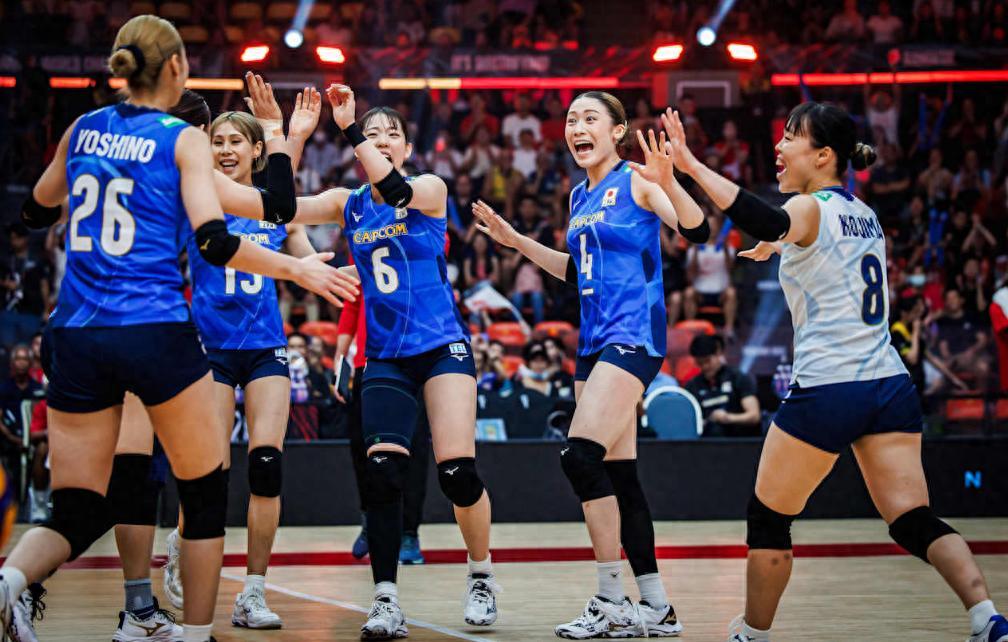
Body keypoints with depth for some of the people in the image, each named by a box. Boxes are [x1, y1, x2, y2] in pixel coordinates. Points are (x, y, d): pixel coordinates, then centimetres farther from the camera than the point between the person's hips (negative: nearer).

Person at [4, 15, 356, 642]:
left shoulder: (83, 130, 12)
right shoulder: (183, 139, -2)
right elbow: (215, 243, -13)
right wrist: (296, 268, -1)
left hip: (76, 336, 4)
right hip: (156, 333, -4)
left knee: (77, 513, 6)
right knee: (206, 495, 15)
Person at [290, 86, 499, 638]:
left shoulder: (431, 189, -2)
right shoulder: (348, 205, 10)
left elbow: (396, 191, -24)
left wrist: (347, 125, -27)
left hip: (442, 348, -3)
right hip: (384, 359, 3)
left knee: (457, 471, -14)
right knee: (381, 473, -14)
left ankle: (481, 577, 11)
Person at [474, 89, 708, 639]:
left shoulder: (636, 183, -7)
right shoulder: (580, 196, 16)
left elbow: (697, 232, -21)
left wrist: (667, 183, -37)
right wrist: (516, 241, 22)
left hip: (633, 336, -9)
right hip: (594, 343, 9)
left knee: (581, 456, -19)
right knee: (616, 473, 7)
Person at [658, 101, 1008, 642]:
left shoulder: (811, 209, -7)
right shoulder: (864, 215, 17)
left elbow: (765, 221, -31)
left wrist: (691, 165, -35)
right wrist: (784, 247, 42)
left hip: (827, 390, -7)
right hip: (890, 386, 7)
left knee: (768, 517, 11)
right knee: (914, 523, 2)